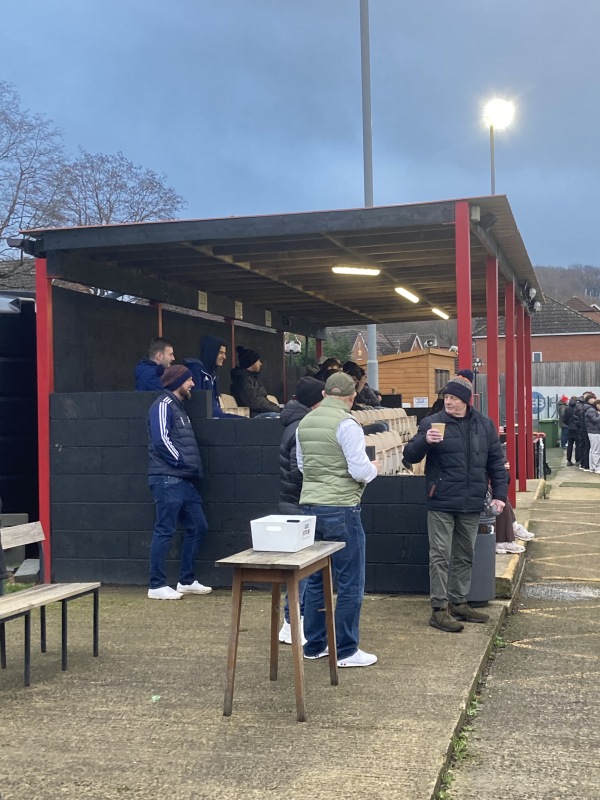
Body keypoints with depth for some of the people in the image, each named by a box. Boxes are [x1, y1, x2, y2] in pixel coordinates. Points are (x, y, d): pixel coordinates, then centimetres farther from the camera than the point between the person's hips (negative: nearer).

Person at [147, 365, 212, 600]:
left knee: (197, 526, 11)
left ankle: (186, 581, 20)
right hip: (167, 479, -10)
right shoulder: (164, 405, -8)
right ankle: (157, 586, -1)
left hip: (183, 480, 10)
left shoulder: (178, 407, 23)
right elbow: (161, 440, -19)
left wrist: (193, 468, 11)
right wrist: (182, 462, -14)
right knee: (165, 530, -7)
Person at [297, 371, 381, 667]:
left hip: (310, 506, 7)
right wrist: (374, 468, 5)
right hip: (341, 509, -7)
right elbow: (360, 471, -15)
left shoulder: (304, 423, 8)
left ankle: (314, 644, 24)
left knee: (315, 578, 16)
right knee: (351, 582, 2)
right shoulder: (346, 423, -14)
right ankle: (346, 651, 8)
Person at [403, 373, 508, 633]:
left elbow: (496, 462, 11)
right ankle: (439, 609, 4)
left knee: (465, 556, 13)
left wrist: (499, 494, 3)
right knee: (440, 557, -2)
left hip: (471, 505, 4)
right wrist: (424, 440, -26)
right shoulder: (432, 422, -5)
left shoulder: (484, 425, 6)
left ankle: (458, 603, 26)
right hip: (441, 504, -4)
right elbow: (410, 456, -7)